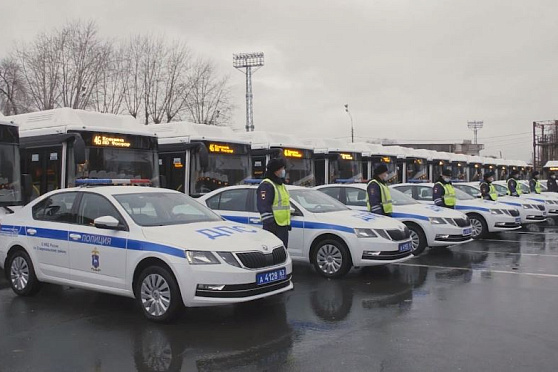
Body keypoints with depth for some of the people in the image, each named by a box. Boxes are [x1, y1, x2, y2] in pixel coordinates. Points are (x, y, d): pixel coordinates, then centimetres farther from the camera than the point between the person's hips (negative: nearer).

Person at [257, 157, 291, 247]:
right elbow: (264, 208, -20)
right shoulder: (266, 185, -13)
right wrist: (269, 224, -25)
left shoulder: (281, 185, 20)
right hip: (274, 226, -10)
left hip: (283, 225, 10)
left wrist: (288, 223, 25)